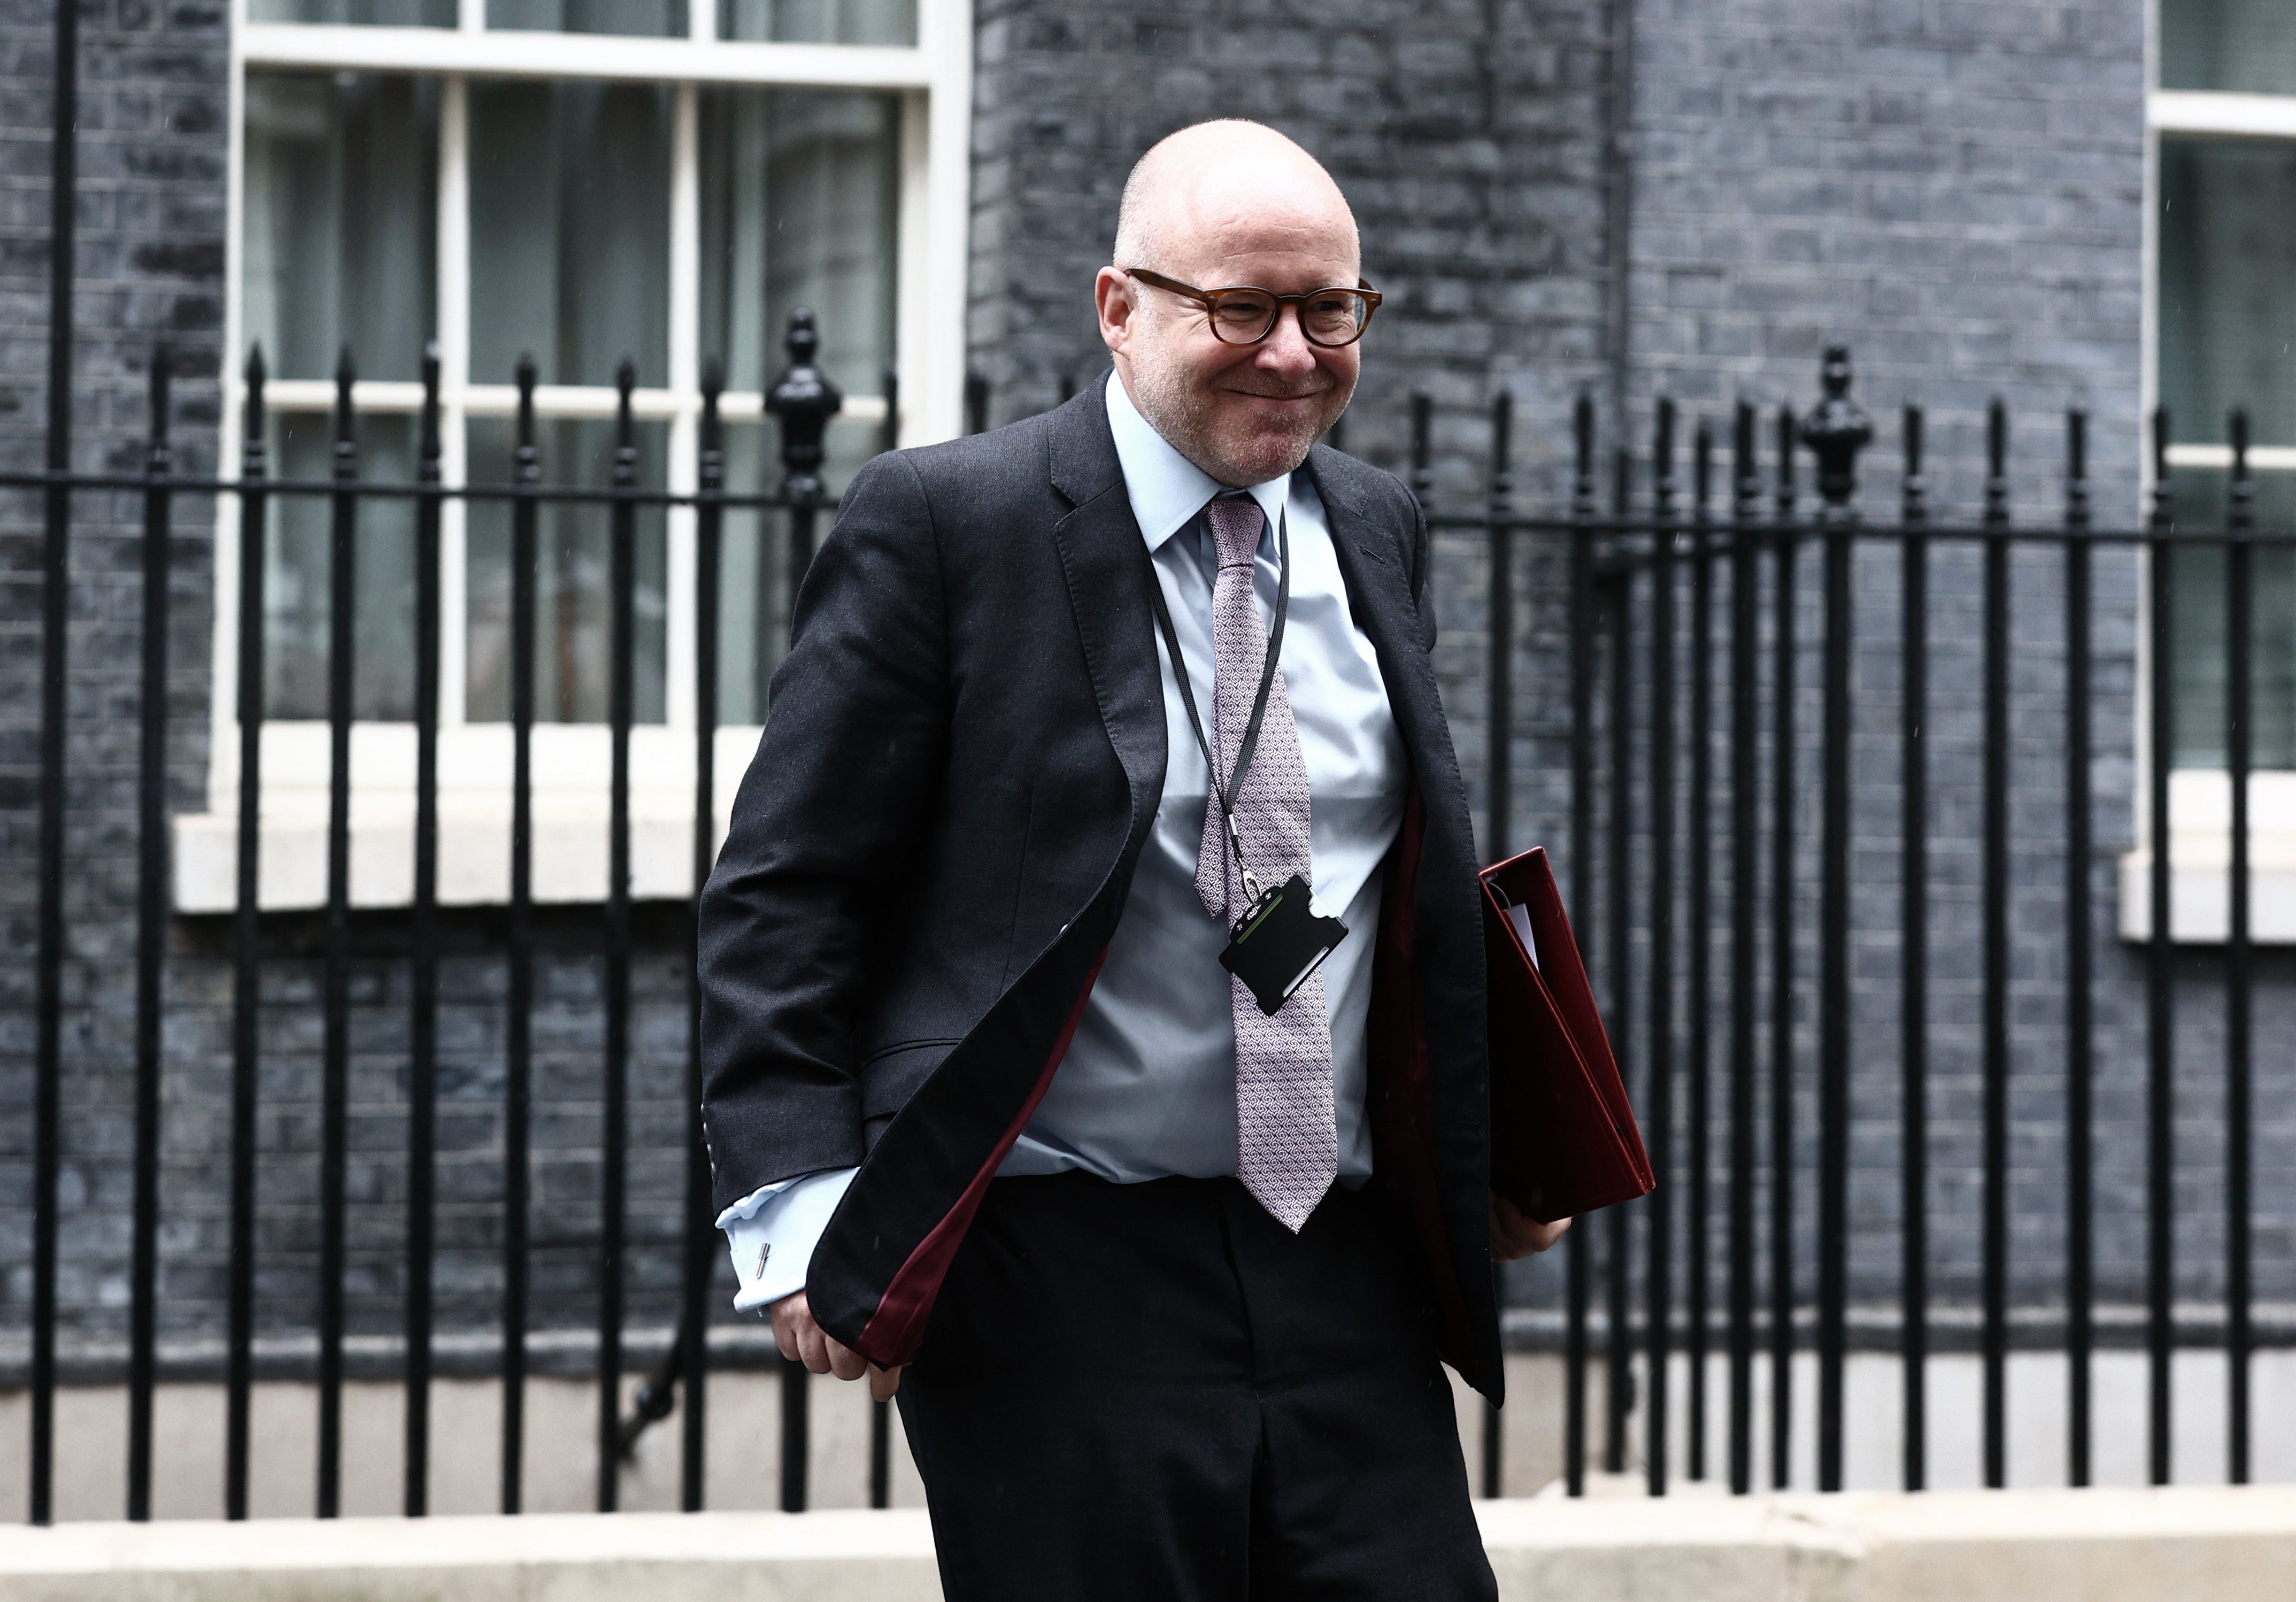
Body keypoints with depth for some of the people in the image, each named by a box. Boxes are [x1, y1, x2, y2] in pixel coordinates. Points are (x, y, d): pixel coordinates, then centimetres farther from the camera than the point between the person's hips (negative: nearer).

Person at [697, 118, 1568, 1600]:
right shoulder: (944, 523, -4)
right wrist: (802, 1205, -13)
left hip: (1347, 1267, 5)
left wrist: (1490, 1147, 12)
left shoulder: (1378, 534, 14)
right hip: (1055, 1278, -5)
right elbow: (787, 890, -5)